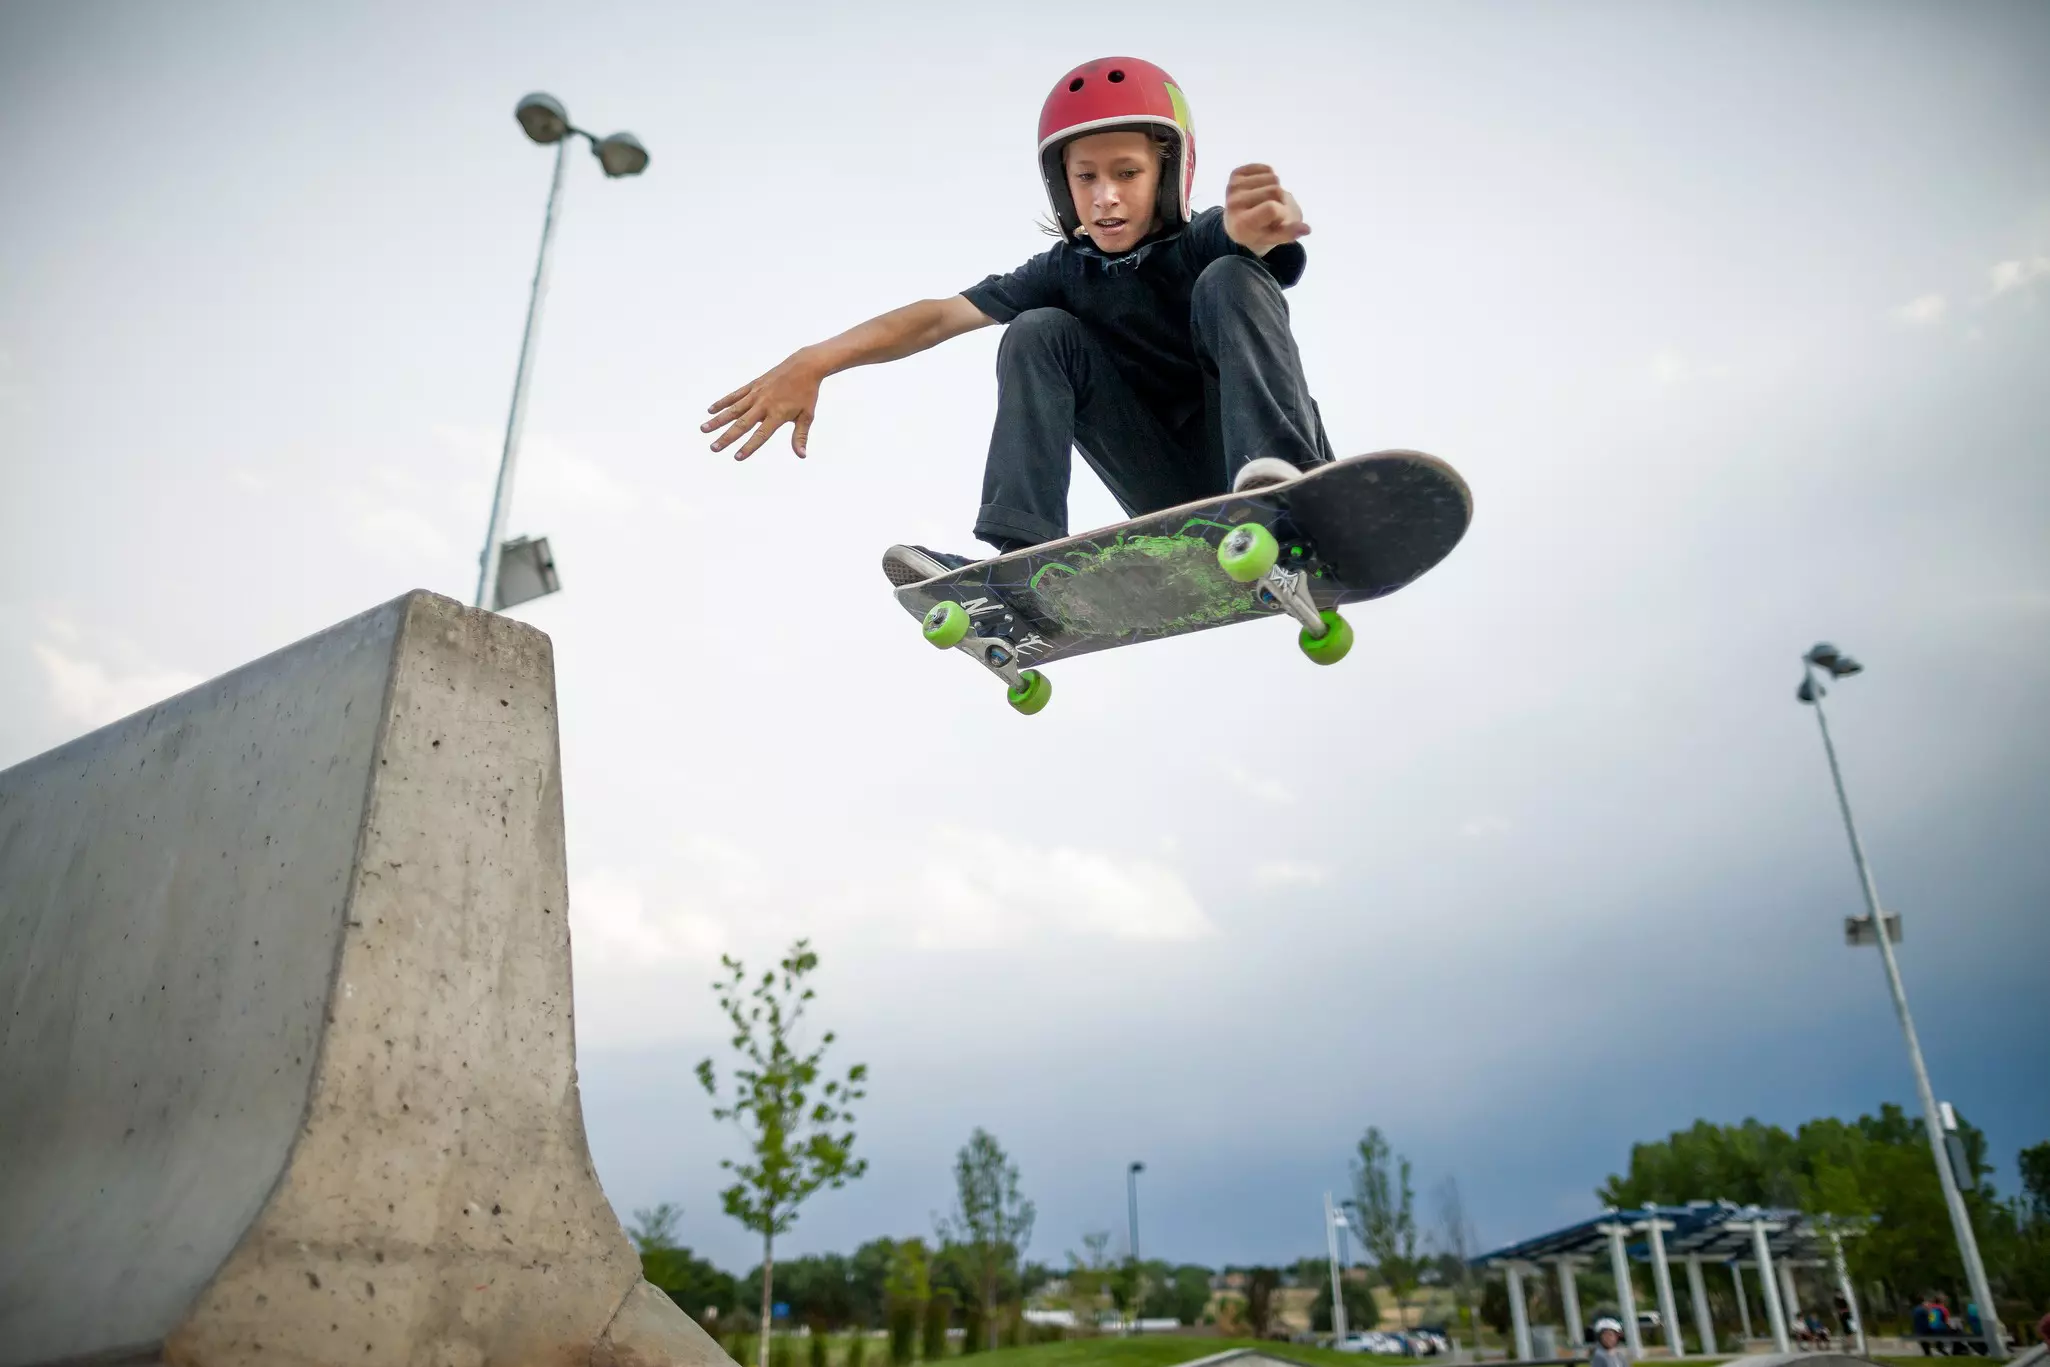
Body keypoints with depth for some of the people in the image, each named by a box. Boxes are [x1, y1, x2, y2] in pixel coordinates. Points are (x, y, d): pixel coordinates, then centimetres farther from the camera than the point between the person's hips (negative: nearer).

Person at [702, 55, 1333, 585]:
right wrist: (816, 359, -25)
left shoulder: (1203, 241, -7)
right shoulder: (1064, 273, 2)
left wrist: (1261, 223, -58)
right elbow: (943, 314, -11)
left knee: (1228, 277, -21)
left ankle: (1282, 480, -41)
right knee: (1038, 334, -11)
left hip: (1268, 462, -3)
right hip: (1182, 501, 3)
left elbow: (1245, 231, -32)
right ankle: (1023, 558, -25)